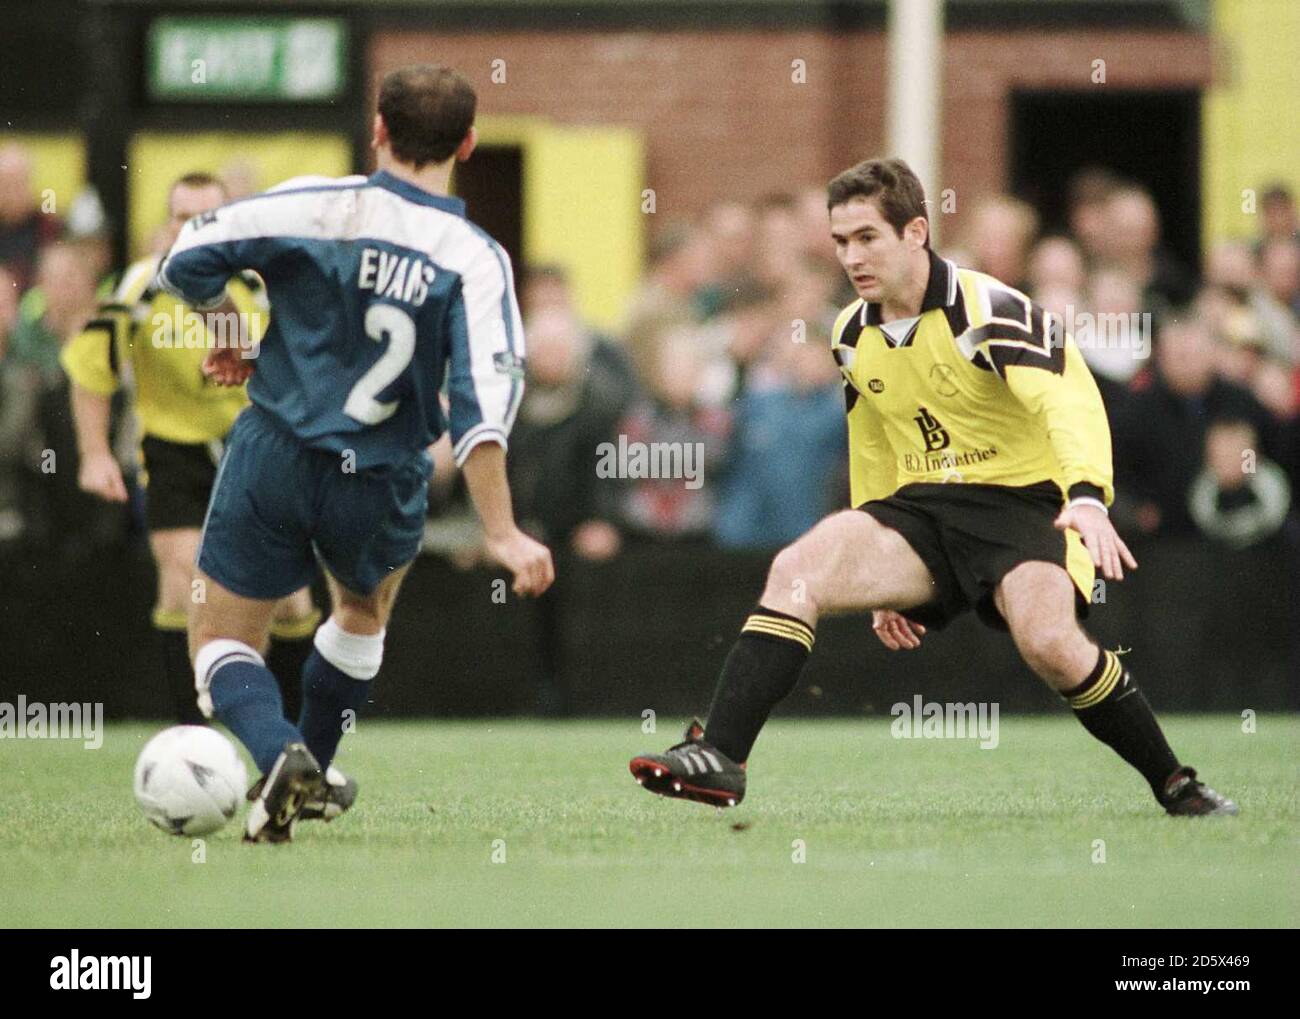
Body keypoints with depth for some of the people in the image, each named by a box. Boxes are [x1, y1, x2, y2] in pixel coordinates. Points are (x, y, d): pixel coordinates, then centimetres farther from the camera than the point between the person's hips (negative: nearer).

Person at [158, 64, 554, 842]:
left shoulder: (317, 206, -9)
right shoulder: (476, 259, -10)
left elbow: (188, 262, -8)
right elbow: (484, 396, -19)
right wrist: (502, 533, -19)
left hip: (272, 458, -1)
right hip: (381, 487, 1)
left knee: (223, 639, 10)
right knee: (365, 608, 33)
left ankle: (281, 755, -18)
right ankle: (310, 778, 40)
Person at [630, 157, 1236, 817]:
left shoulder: (987, 309, -14)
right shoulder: (852, 335, 9)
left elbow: (1068, 398, -30)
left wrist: (1088, 495, -49)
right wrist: (883, 584, 25)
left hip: (1021, 500, -6)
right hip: (918, 509, 6)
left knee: (1048, 643, -32)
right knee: (797, 571, -20)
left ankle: (1177, 787, -13)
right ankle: (718, 757, -24)